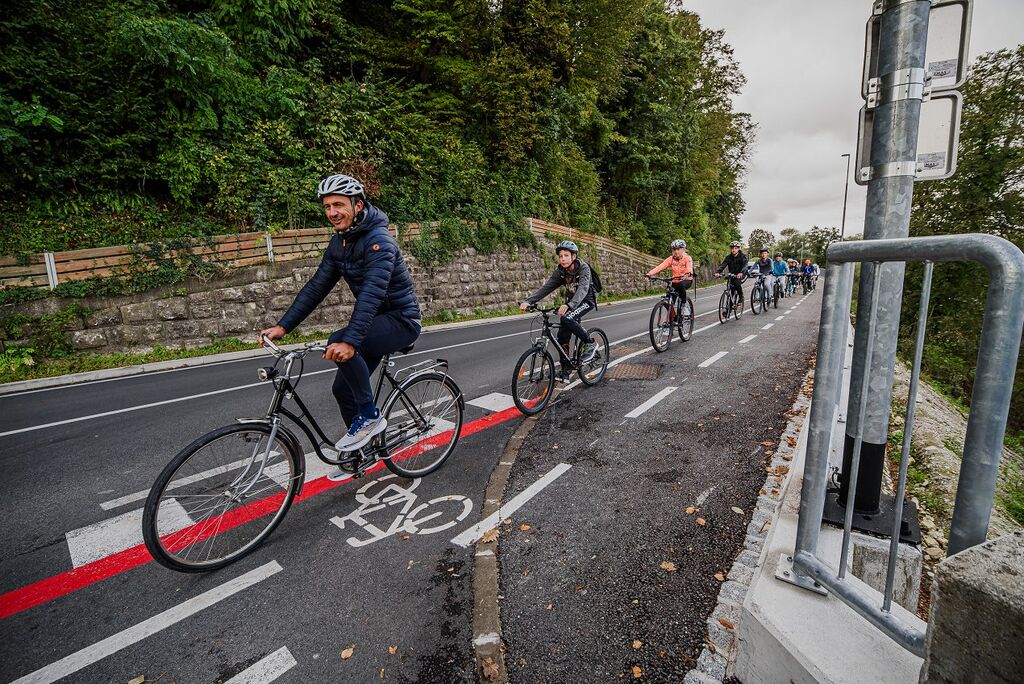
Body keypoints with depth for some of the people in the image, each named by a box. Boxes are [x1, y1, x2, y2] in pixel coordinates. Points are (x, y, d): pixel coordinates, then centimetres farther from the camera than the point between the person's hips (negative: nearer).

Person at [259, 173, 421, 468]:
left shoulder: (379, 241, -23)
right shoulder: (339, 242, 5)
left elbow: (372, 293, -36)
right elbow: (316, 287, 3)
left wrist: (349, 342, -47)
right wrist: (283, 326, -5)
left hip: (401, 319, -8)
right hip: (377, 321, 9)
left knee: (339, 343, -32)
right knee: (343, 388, 8)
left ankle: (370, 416, -14)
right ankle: (361, 453, 28)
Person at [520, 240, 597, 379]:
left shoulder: (583, 268, -23)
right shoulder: (560, 271, -8)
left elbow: (583, 289, -39)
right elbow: (546, 287, -16)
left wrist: (568, 305, -58)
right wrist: (528, 301, -31)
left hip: (587, 300, -6)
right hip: (571, 302, 6)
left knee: (566, 319, -32)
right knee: (562, 335, -3)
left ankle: (590, 344, -12)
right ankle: (565, 371, 9)